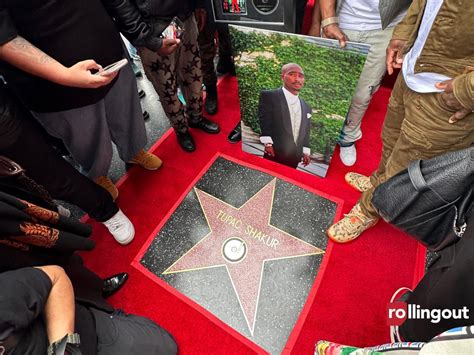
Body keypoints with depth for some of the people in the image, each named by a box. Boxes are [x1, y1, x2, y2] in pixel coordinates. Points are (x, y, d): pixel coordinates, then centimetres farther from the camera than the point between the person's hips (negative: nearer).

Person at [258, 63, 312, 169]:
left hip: (294, 158, 6)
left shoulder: (306, 107, 18)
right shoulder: (269, 96, 0)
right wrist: (268, 143, -18)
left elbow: (305, 133, 20)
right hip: (274, 155, -5)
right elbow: (264, 121, -9)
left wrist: (306, 152, 12)